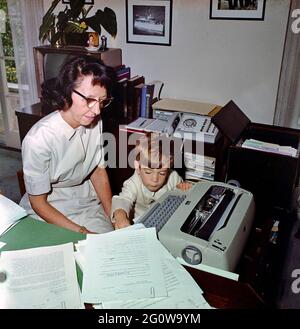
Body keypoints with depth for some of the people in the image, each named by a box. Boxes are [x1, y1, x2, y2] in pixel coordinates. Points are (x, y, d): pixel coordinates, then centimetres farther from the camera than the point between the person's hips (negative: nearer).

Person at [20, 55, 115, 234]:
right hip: (51, 212, -4)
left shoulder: (95, 122, -7)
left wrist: (114, 217, -4)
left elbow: (98, 170, 5)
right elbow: (38, 203, -15)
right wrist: (80, 232, -21)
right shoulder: (38, 139, -25)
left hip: (87, 202, 5)